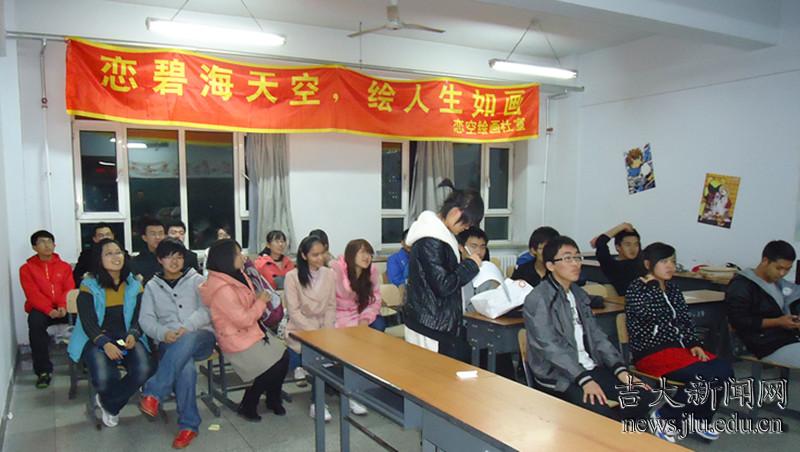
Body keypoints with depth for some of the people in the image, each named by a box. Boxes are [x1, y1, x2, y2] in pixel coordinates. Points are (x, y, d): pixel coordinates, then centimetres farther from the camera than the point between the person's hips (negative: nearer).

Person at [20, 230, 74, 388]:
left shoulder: (65, 266, 14)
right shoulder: (27, 268, 7)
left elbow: (69, 289, 3)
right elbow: (33, 294, -5)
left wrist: (63, 306, -18)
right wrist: (49, 310, -22)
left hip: (63, 308, 2)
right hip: (41, 308, -1)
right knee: (35, 322, -36)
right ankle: (43, 371, -27)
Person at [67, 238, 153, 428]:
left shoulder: (134, 284, 10)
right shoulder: (89, 286, 1)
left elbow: (139, 316, 6)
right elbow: (88, 322, -7)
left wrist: (133, 334, -16)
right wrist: (105, 343, -23)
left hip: (127, 338, 3)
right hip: (96, 339, -2)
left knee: (144, 370, -26)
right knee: (103, 378, -31)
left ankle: (107, 403, 4)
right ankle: (110, 405, 11)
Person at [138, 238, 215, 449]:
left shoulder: (196, 280, 12)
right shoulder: (152, 286, 16)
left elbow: (207, 309, -1)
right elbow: (145, 318, 6)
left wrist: (187, 327, -20)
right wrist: (163, 333, -15)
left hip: (201, 337, -1)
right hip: (170, 342, 1)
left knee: (187, 340, -40)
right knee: (185, 368, -35)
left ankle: (153, 393, -36)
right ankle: (188, 425, -24)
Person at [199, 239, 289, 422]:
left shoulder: (237, 276, 3)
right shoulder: (222, 289, -26)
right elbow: (244, 320, -24)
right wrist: (261, 302, -12)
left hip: (252, 331, 8)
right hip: (237, 339, -8)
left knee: (283, 356, -4)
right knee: (273, 366, -11)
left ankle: (273, 398, 18)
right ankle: (247, 406, 9)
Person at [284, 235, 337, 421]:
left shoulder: (330, 274, 3)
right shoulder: (292, 276, -8)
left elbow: (331, 306, 4)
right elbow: (294, 311, -11)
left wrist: (326, 331, -11)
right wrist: (314, 332, -19)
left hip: (324, 326, 3)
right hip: (300, 328, -3)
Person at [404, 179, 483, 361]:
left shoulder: (434, 231, 11)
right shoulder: (431, 241, -20)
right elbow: (443, 285, -21)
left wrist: (461, 259, 7)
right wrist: (471, 264, -10)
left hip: (435, 321, 10)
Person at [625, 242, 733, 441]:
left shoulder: (673, 288, 14)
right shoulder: (636, 289, -8)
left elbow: (685, 320, 14)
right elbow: (651, 314, -25)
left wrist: (694, 344, -4)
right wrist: (654, 282, -12)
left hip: (677, 347, 8)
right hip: (651, 352, -8)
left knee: (724, 370, -10)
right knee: (707, 376, -23)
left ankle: (700, 419, 10)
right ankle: (664, 418, -5)